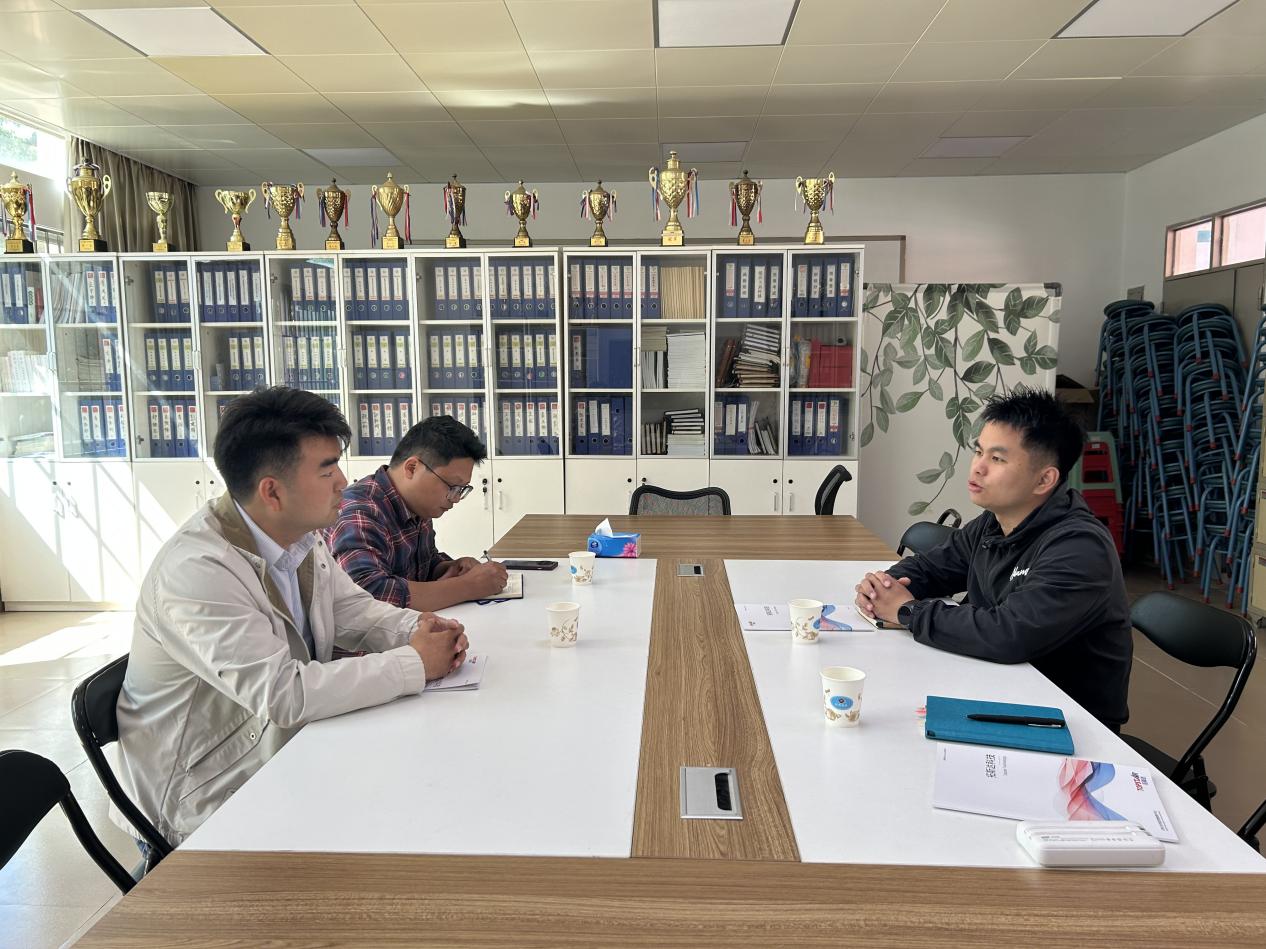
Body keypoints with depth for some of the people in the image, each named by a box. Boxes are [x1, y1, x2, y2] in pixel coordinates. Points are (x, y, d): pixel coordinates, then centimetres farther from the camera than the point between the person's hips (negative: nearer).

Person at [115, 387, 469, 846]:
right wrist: (415, 663, -27)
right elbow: (283, 695, -34)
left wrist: (417, 628, -13)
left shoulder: (299, 536, -3)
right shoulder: (196, 572, -28)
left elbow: (354, 610, 9)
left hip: (289, 748, 8)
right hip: (212, 798, -7)